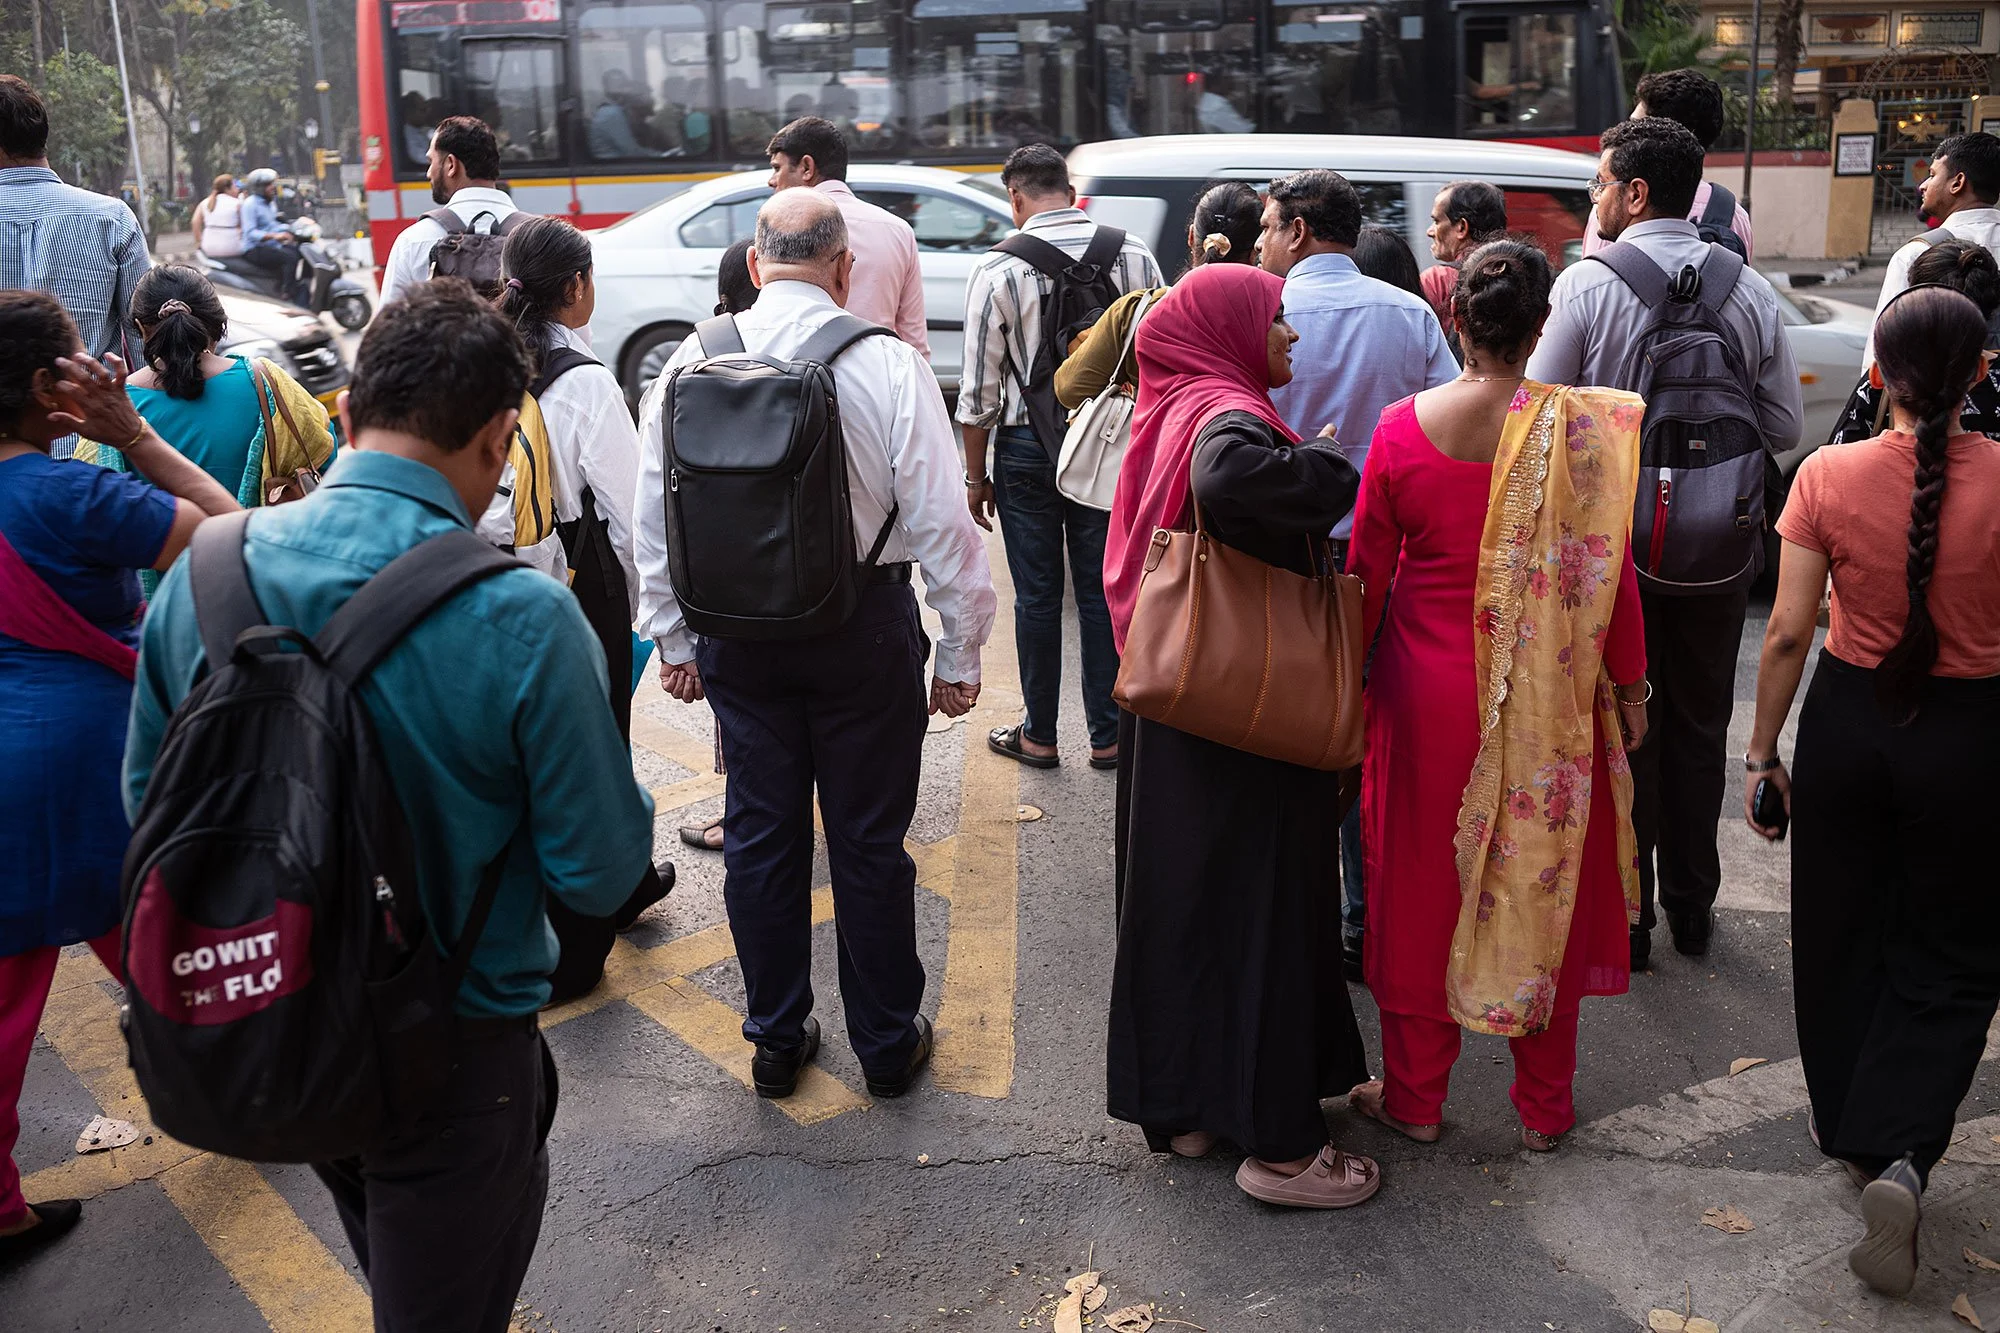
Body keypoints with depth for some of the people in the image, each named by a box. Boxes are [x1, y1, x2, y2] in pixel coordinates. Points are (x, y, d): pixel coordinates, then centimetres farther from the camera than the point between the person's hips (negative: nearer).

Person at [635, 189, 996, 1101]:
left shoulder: (691, 361, -3)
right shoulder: (888, 364, -13)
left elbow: (656, 516, 4)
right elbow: (941, 521, -11)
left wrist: (673, 638, 14)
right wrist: (961, 653, -1)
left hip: (738, 632, 3)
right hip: (865, 628, -2)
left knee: (760, 835, 15)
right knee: (869, 841, 10)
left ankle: (775, 1040, 29)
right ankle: (887, 1045, 25)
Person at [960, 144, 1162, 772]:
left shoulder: (998, 269, -10)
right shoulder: (1135, 255, -2)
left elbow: (980, 391, -7)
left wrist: (976, 475, 3)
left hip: (1027, 448, -2)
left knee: (1037, 596, 8)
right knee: (1104, 591, 11)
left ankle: (1039, 736, 20)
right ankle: (1108, 736, 19)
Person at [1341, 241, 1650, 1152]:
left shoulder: (1402, 426, -9)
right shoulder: (1581, 427, -12)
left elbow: (1368, 567, -1)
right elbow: (1607, 571, -7)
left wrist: (1355, 672, 12)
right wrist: (1628, 684, 6)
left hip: (1429, 690, 0)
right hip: (1549, 699, 0)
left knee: (1423, 881, 14)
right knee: (1544, 884, 15)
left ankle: (1414, 1095, 27)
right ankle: (1545, 1107, 28)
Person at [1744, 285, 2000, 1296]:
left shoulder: (1829, 475, -12)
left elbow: (1787, 631, -9)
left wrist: (1762, 750, 2)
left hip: (1848, 720, 1)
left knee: (1841, 941, 19)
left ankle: (1854, 1133, 35)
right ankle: (1903, 1156, -2)